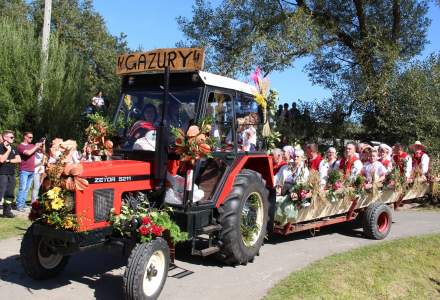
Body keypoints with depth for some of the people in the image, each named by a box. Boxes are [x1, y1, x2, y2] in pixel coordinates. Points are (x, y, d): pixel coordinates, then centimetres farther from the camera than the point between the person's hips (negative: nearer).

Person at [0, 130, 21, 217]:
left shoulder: (13, 148, 14)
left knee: (10, 194, 11)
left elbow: (18, 159, 6)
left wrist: (8, 160, -7)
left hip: (12, 174, 7)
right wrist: (8, 150, -17)